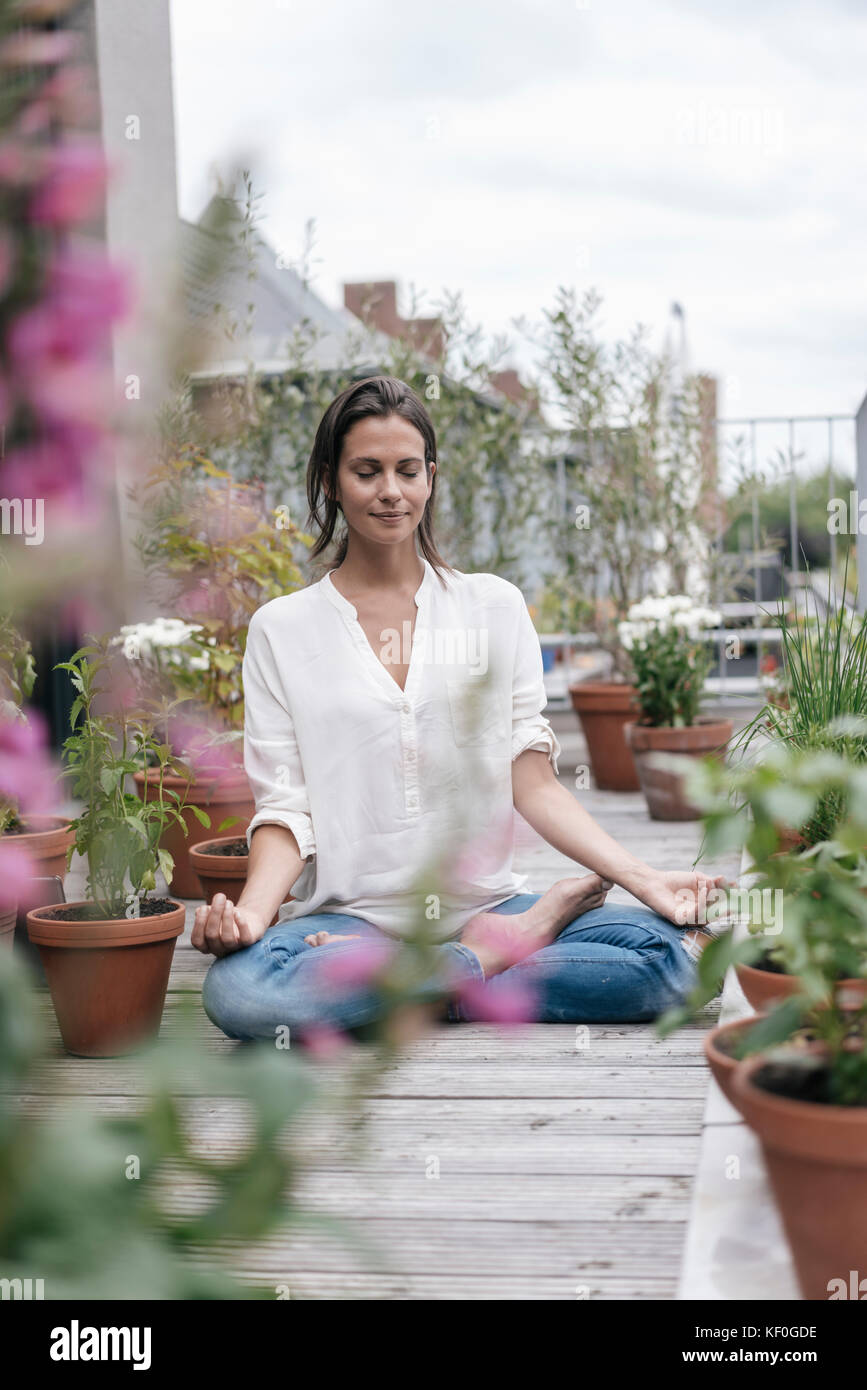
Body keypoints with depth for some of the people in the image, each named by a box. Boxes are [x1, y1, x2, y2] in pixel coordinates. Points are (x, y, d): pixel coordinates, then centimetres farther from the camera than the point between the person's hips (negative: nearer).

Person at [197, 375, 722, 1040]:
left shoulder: (495, 606, 9)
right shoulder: (281, 630, 6)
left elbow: (534, 781, 5)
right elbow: (285, 806, 0)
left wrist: (642, 877, -8)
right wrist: (252, 910, -20)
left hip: (487, 903, 1)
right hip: (351, 916, -1)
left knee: (677, 951, -23)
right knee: (237, 989, -34)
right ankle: (492, 956, -16)